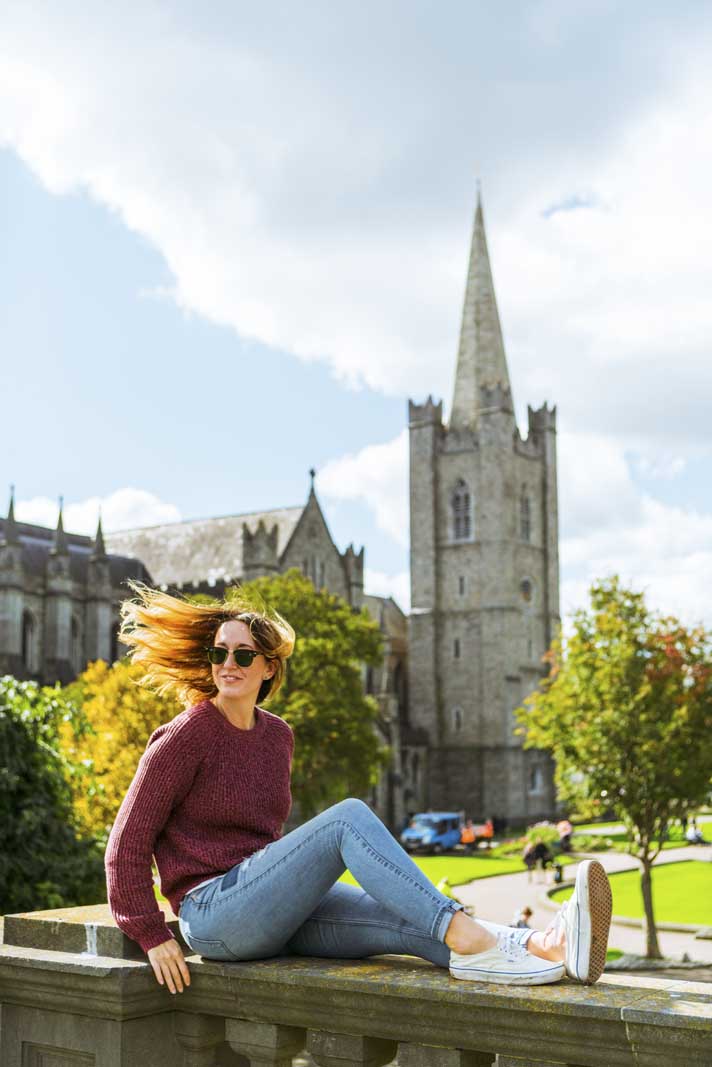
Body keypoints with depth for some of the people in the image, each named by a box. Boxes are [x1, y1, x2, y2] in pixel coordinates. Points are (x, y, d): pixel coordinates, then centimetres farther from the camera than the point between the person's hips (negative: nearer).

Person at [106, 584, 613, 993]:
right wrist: (152, 937, -11)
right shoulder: (186, 737, -8)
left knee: (404, 921, -21)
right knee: (350, 815, -27)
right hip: (214, 914, -6)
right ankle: (465, 939, -39)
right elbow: (128, 841, -8)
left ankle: (548, 951, -41)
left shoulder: (277, 735, 13)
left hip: (274, 910, 6)